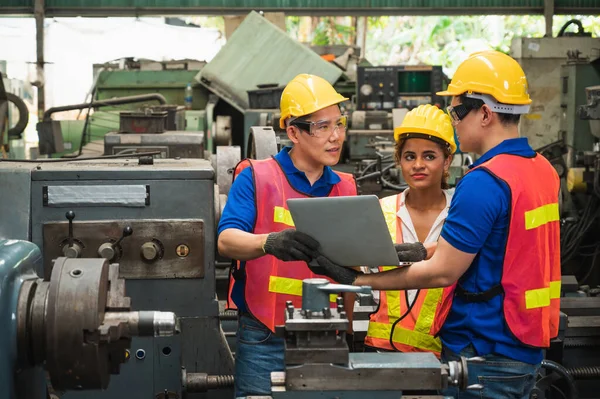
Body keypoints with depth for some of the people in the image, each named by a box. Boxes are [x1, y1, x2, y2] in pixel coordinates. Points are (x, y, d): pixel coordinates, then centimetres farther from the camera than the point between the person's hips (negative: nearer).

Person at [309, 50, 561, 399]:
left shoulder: (485, 181, -20)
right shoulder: (544, 170, 8)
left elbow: (443, 271, -18)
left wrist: (358, 280, -12)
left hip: (485, 355, -9)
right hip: (528, 347, 9)